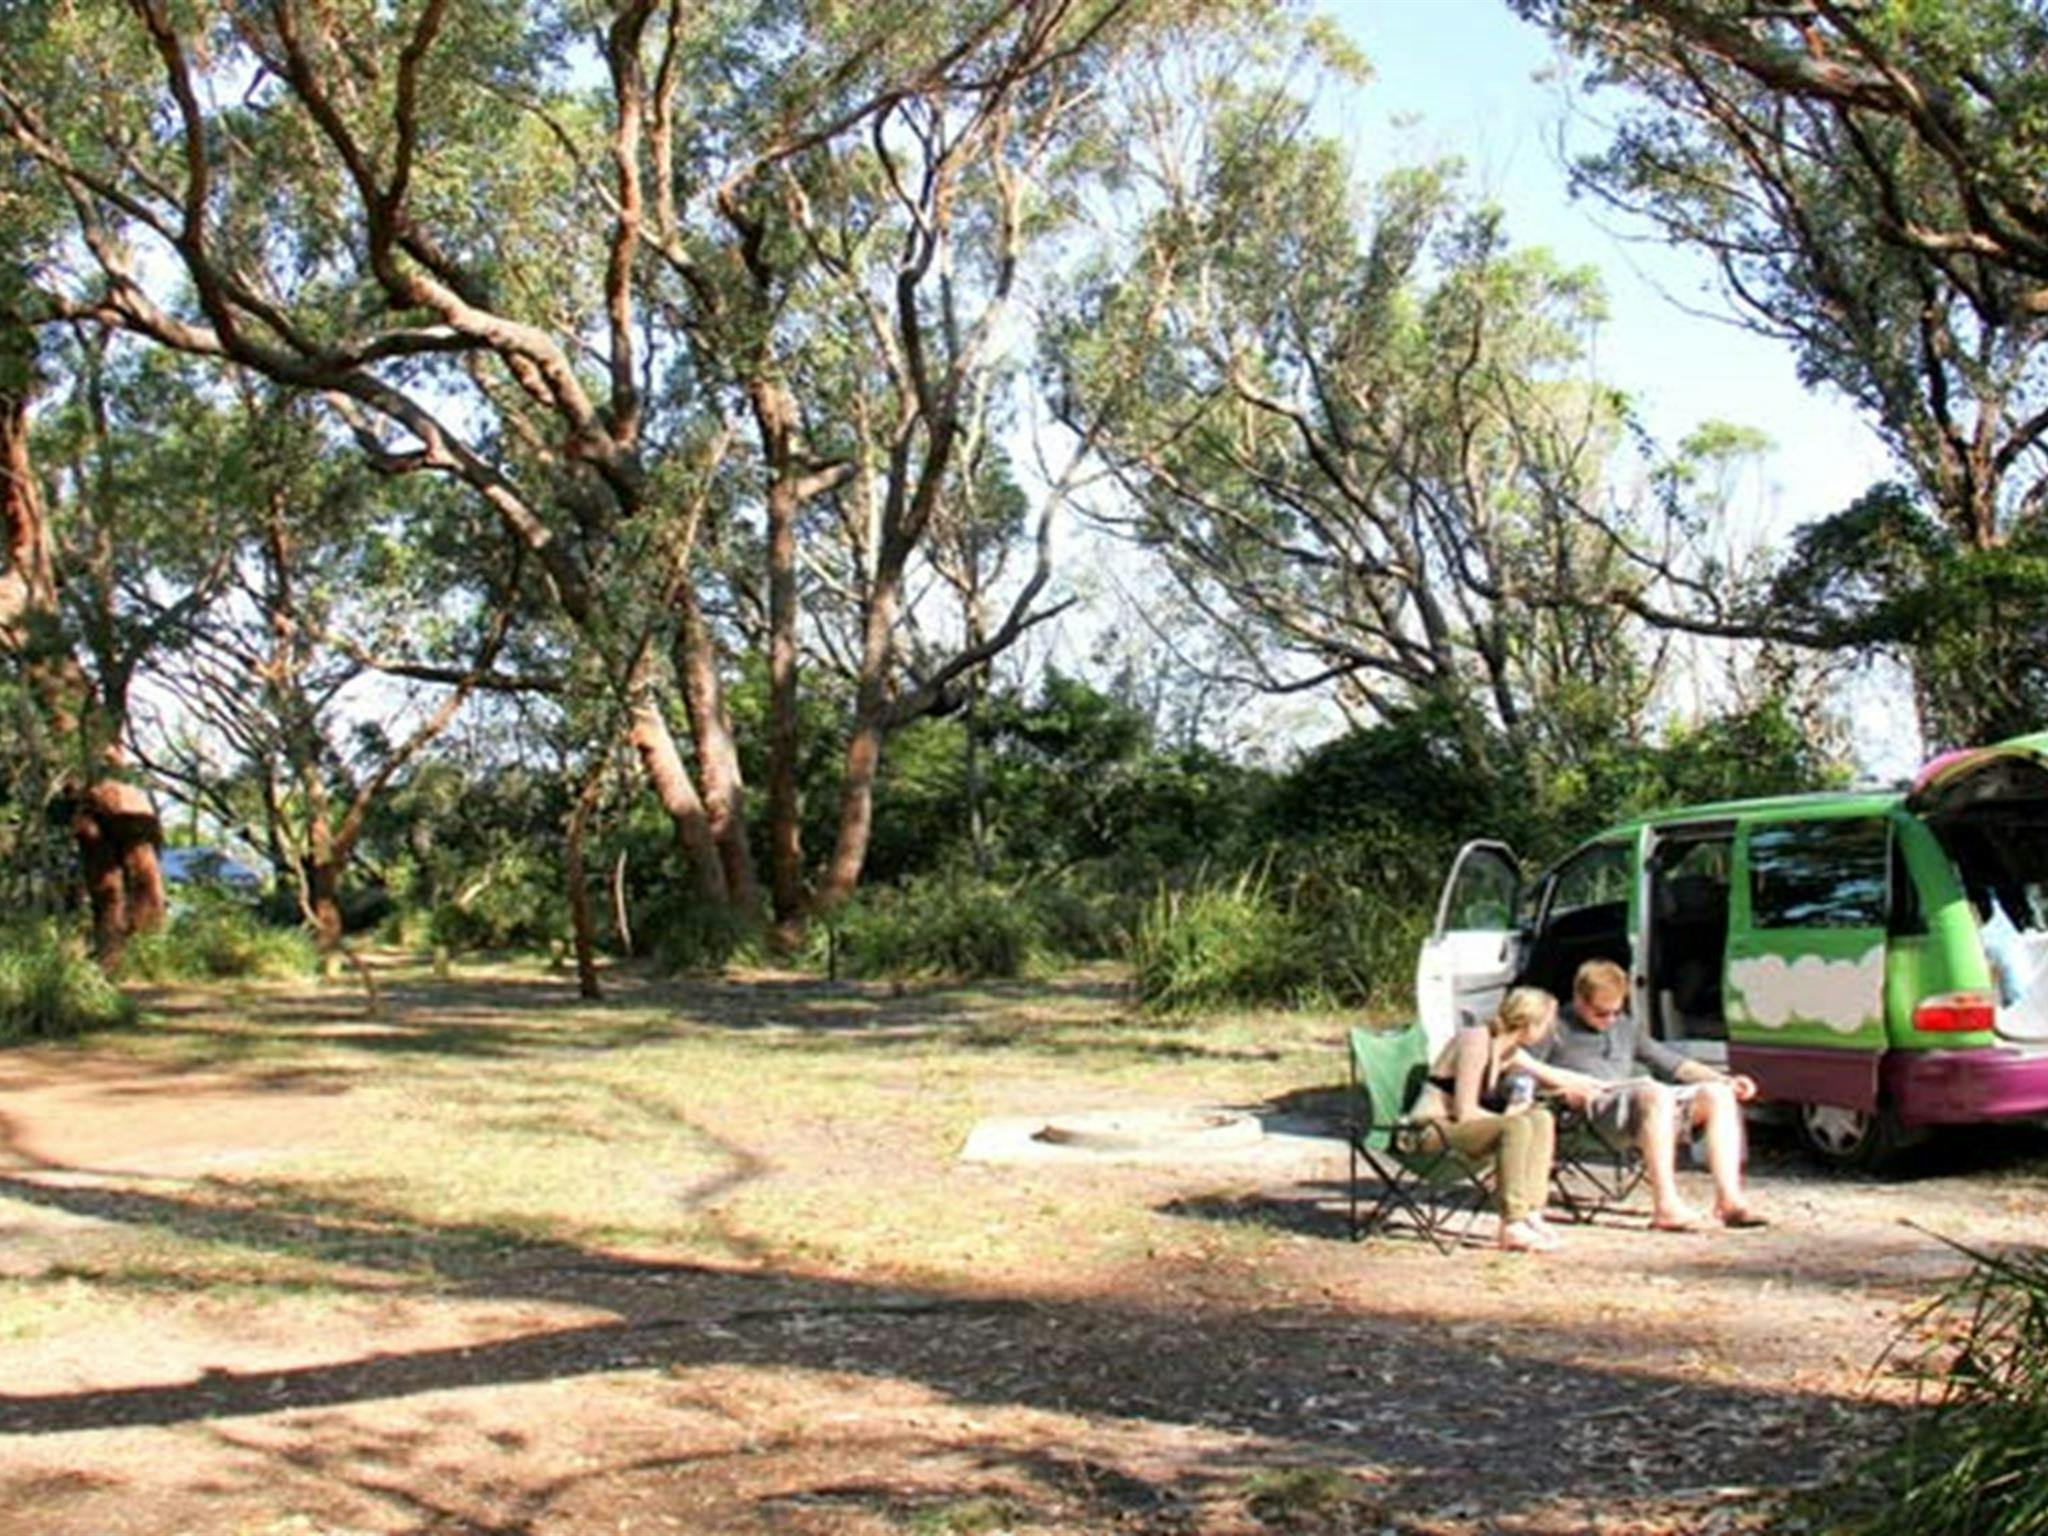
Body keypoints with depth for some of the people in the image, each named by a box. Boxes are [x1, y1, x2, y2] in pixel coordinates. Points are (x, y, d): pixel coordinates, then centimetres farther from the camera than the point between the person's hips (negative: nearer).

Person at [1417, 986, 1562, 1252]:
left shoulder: (1512, 1053, 8)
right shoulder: (1475, 1042, -19)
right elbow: (1465, 1113, -21)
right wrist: (1508, 1118, -11)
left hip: (1461, 1126, 9)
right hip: (1431, 1128, -9)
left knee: (1542, 1119, -8)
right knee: (1517, 1126, -29)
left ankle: (1531, 1214, -14)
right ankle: (1512, 1227, -26)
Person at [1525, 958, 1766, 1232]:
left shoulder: (1624, 1026, 32)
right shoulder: (1557, 1029, 13)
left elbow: (1674, 1063, 30)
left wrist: (1726, 1080, 17)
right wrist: (1562, 1081, -17)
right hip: (1596, 1106, -7)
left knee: (1717, 1093, -16)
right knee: (1656, 1093, -37)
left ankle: (1729, 1199, -25)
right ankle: (1666, 1206, -44)